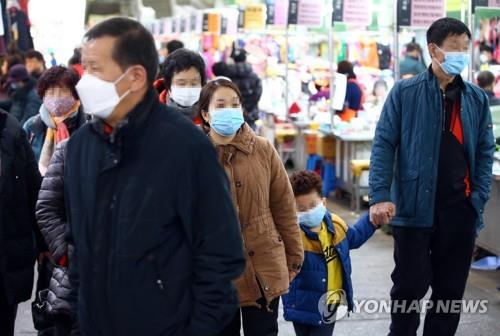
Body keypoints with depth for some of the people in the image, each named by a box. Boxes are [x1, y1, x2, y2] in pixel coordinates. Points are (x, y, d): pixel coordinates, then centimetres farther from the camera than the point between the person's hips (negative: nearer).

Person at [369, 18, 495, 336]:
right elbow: (384, 145, -5)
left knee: (451, 289, 11)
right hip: (414, 207, -3)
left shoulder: (477, 98, 7)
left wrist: (479, 199, -2)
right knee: (410, 286, 3)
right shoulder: (405, 92, -3)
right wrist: (380, 196, -14)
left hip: (460, 210, 3)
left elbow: (485, 151, 9)